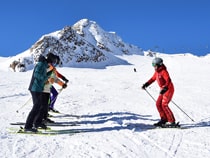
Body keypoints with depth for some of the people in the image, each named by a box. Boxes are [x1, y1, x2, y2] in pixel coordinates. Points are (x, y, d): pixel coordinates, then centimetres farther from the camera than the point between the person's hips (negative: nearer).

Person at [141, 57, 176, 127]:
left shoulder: (163, 71, -19)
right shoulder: (157, 72, 8)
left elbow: (168, 81, -30)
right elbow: (153, 78, 23)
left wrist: (164, 88, -42)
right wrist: (146, 84, 17)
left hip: (169, 89, -9)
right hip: (163, 90, 9)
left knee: (164, 104, -15)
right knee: (158, 104, 5)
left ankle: (171, 121, -10)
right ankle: (164, 119, 13)